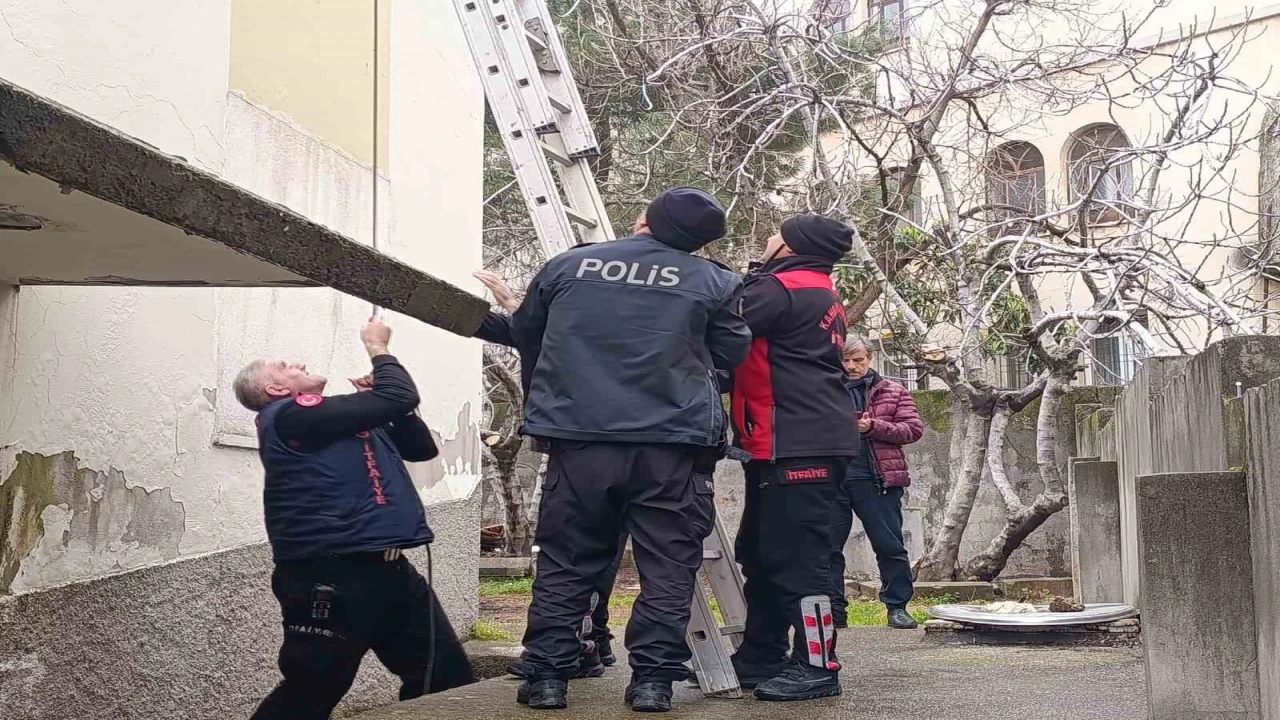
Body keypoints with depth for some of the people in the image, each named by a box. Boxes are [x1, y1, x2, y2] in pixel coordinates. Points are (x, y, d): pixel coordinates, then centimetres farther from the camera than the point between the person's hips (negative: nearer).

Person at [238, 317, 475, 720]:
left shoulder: (343, 424, 21)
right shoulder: (290, 416, -9)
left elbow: (422, 447, 24)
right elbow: (400, 397, -13)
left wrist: (376, 400, 11)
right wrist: (378, 348, 5)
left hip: (384, 569, 9)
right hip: (331, 578, -9)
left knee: (448, 679, 9)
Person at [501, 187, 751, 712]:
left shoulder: (568, 265, 9)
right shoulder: (714, 282, 3)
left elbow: (524, 333, 20)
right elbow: (732, 354, 11)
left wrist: (541, 402, 36)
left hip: (579, 438, 2)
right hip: (672, 444, -1)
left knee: (565, 561, 11)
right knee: (668, 567, 7)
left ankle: (547, 675, 11)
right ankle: (653, 679, 5)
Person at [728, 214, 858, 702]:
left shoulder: (782, 289, -11)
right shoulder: (821, 295, 22)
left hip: (800, 445, -11)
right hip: (797, 442, 11)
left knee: (795, 557, -8)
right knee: (760, 553, 14)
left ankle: (817, 667, -3)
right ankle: (760, 659, 21)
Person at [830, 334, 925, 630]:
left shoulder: (893, 392, 9)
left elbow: (914, 428, 2)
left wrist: (874, 426, -11)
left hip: (876, 480, -1)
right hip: (832, 480, 2)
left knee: (889, 545, 1)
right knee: (828, 547, 3)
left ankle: (898, 607, 11)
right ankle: (833, 609, 12)